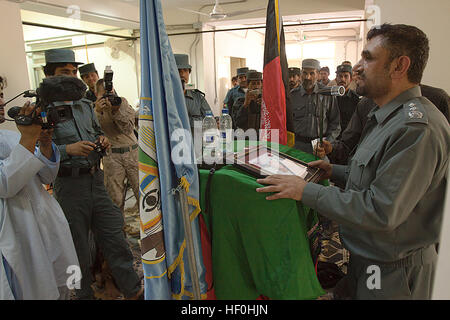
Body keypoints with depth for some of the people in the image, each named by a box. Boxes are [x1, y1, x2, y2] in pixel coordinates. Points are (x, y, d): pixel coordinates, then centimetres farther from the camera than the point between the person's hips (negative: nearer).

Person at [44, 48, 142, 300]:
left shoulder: (86, 105, 11)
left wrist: (102, 140, 2)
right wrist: (68, 149, -25)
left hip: (96, 178, 5)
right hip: (70, 184, -5)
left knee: (115, 236, 10)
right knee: (78, 246, 10)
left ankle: (133, 290, 23)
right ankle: (84, 293, 31)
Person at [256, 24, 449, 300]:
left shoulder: (418, 128, -28)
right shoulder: (388, 116, 7)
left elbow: (381, 211, -31)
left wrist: (306, 191, -26)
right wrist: (335, 171, 7)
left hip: (392, 271, -8)